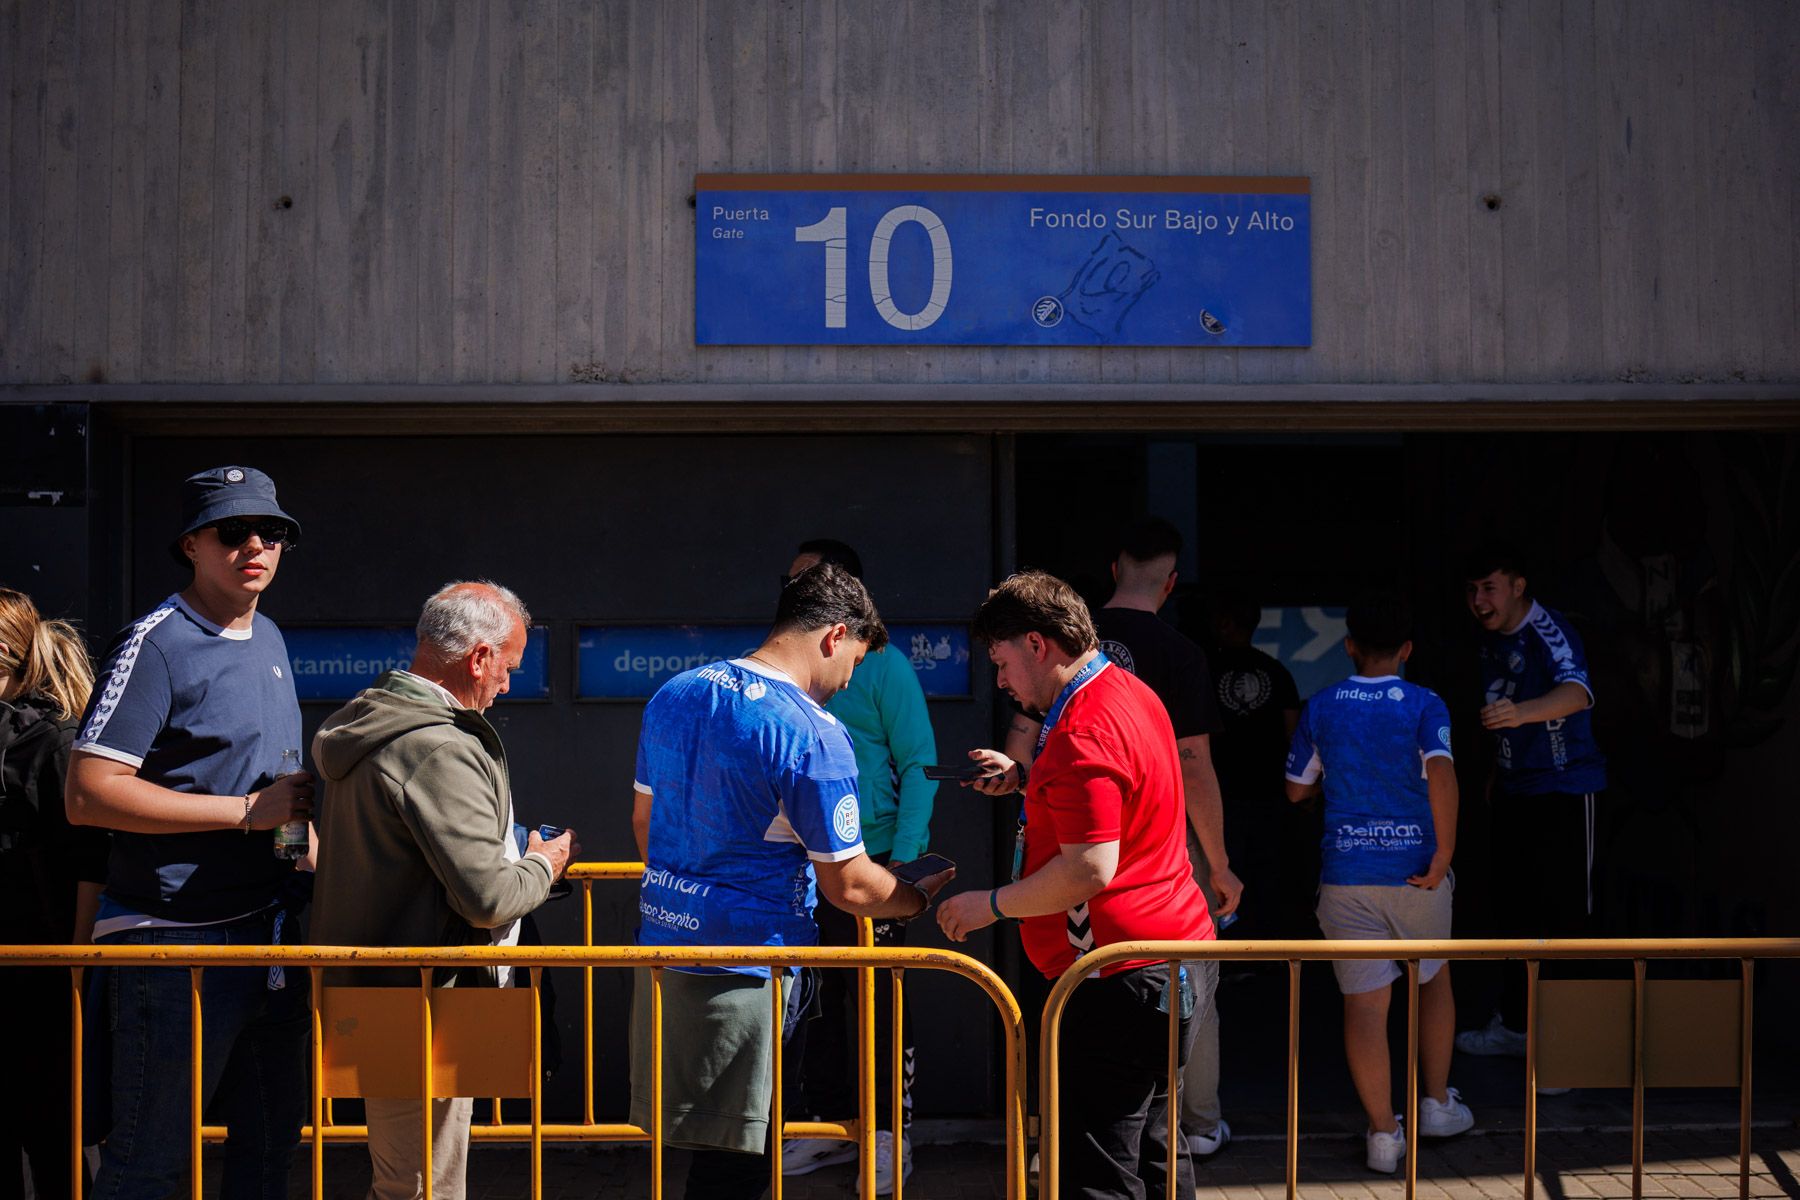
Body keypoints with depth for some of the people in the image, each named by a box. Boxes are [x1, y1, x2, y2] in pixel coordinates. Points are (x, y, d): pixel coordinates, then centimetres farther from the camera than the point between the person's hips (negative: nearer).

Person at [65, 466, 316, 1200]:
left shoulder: (269, 639, 15)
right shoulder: (157, 644, -11)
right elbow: (87, 794, -19)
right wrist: (248, 811, -19)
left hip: (270, 933, 8)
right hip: (177, 942, -8)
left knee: (271, 1139, 15)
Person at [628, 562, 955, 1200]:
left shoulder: (674, 696, 8)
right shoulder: (814, 736, -16)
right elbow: (848, 887, -12)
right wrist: (920, 897, 8)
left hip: (662, 947, 8)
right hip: (743, 977, -8)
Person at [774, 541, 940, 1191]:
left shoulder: (882, 665, -4)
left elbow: (918, 764, -7)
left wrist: (903, 858, -16)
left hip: (867, 859, -6)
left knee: (878, 1001, -1)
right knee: (811, 1000, 10)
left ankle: (890, 1134, 8)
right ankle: (826, 1124, 21)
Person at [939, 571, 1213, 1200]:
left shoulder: (1083, 734, -20)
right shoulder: (1131, 694, 14)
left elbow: (1090, 869, -26)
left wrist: (991, 905, -14)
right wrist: (1027, 778, 18)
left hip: (1119, 975, -11)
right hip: (1165, 953, 11)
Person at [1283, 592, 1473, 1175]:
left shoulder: (1321, 707, 2)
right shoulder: (1423, 704, -4)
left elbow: (1297, 789, 10)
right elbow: (1441, 774, -21)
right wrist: (1444, 854, -15)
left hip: (1347, 872, 0)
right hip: (1415, 869, 0)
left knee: (1364, 1000, 2)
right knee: (1434, 980, 22)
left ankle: (1383, 1133, 1)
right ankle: (1436, 1103, 28)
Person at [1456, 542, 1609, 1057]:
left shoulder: (1549, 632, -19)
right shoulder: (1492, 639, 8)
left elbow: (1576, 691, -40)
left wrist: (1521, 711, -57)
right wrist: (1496, 777, 28)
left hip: (1565, 791, -8)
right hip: (1514, 793, 8)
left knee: (1567, 918, -6)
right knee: (1519, 911, 17)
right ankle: (1513, 1024, 29)